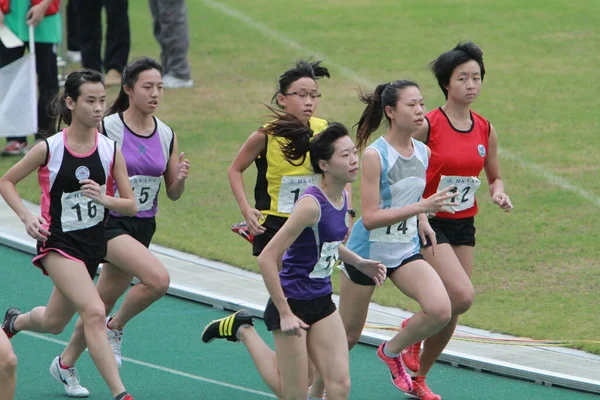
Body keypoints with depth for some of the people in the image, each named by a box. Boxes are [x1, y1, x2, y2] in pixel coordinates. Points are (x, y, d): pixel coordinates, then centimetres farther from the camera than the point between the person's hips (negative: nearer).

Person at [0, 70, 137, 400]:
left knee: (54, 323, 19)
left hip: (94, 244, 5)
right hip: (58, 243, -5)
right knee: (94, 311, -24)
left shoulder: (111, 150, -4)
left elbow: (131, 206, 1)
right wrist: (27, 216, -13)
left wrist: (103, 199, -20)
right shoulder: (49, 149, -12)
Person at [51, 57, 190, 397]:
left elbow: (173, 194, 9)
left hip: (143, 226, 6)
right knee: (159, 279, -26)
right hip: (110, 222, -6)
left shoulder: (167, 135, 4)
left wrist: (180, 178, -12)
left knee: (103, 302, 11)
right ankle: (116, 327, -1)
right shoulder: (107, 129, -11)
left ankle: (67, 362, 31)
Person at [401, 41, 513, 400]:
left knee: (450, 310, 7)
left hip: (464, 226, 6)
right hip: (429, 223, -6)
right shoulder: (427, 126, -13)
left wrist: (498, 192, -6)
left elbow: (495, 177, 16)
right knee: (463, 295, -23)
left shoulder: (486, 131, 3)